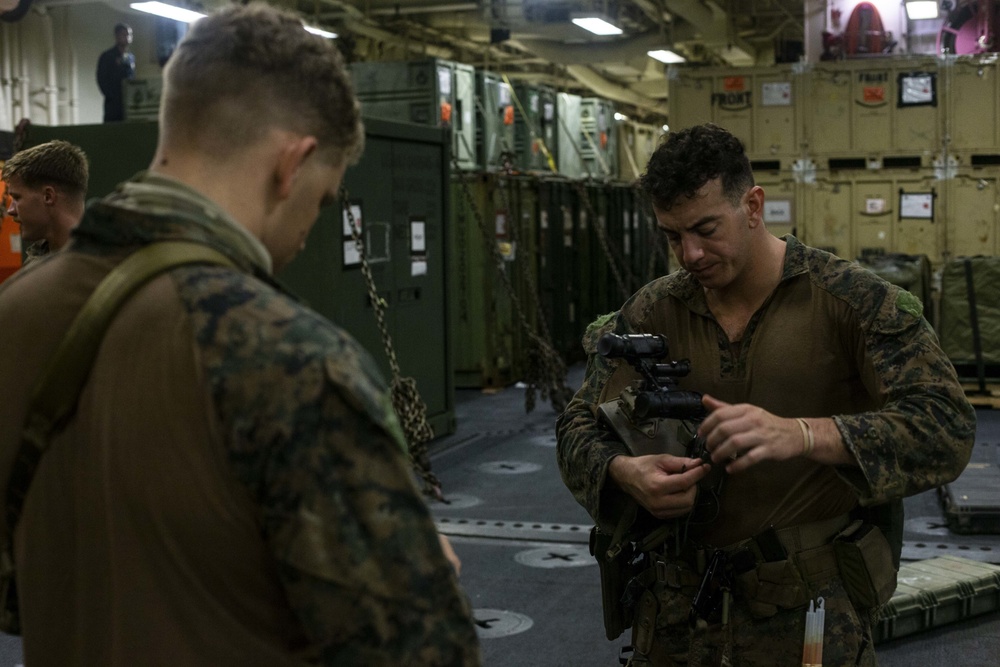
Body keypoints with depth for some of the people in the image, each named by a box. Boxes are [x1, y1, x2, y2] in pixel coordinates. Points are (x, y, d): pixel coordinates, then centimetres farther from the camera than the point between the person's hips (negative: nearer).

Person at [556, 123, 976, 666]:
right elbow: (580, 429, 2)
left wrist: (802, 434, -36)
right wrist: (625, 473, -22)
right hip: (677, 605, 4)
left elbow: (947, 427, -20)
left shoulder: (853, 300, -11)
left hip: (809, 607, -3)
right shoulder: (651, 312, 1)